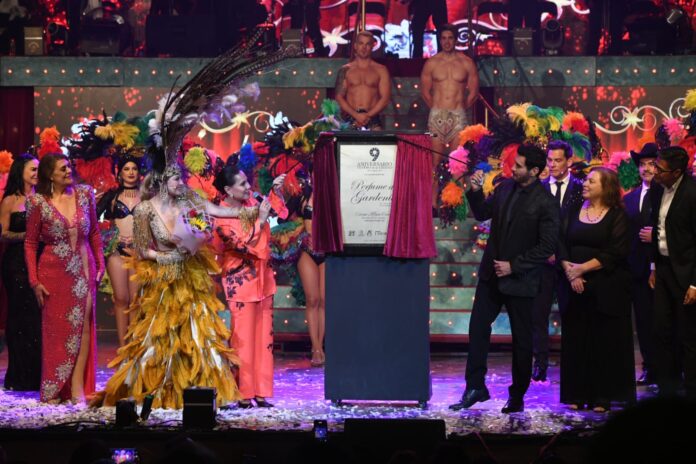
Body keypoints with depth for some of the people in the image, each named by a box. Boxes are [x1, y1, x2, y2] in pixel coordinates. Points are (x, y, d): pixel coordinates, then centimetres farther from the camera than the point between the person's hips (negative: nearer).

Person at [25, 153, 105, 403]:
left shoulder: (84, 194, 3)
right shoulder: (38, 202, -5)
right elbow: (30, 243, -1)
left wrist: (100, 264, 6)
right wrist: (34, 281, -6)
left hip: (84, 271, 3)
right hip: (54, 274, -3)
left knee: (83, 327, -2)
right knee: (56, 330, 2)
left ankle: (78, 389, 0)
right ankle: (53, 391, 11)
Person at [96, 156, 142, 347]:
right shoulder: (112, 195, 9)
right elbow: (93, 216, 4)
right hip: (117, 248, 0)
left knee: (135, 299, -3)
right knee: (121, 298, -1)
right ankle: (122, 346, 1)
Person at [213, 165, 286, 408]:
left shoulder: (250, 203, 3)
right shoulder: (222, 217, -15)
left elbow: (277, 210, 22)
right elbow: (245, 246, -22)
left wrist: (275, 191, 5)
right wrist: (260, 220, -22)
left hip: (262, 279, 7)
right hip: (241, 282, -7)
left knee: (264, 338, 8)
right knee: (243, 339, -3)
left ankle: (261, 393, 13)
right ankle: (244, 395, 5)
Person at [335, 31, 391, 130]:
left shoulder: (380, 70, 10)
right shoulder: (346, 70, 11)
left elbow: (385, 98, 3)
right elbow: (339, 97, 5)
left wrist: (367, 115, -10)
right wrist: (356, 115, -10)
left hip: (373, 120, 0)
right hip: (350, 119, 0)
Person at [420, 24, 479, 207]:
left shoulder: (467, 63, 5)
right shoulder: (431, 63, 6)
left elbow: (473, 92, 10)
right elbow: (425, 91, 12)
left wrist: (460, 109, 9)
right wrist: (438, 109, 10)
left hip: (458, 116, 0)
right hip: (437, 116, 0)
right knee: (436, 161, -2)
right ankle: (433, 201, -1)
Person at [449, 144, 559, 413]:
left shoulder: (546, 203, -16)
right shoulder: (505, 188, 2)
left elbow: (548, 246, -17)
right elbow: (482, 213, 15)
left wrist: (514, 266, -17)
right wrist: (475, 191, -4)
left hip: (520, 280, -6)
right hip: (492, 274, 6)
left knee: (521, 339, 7)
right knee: (477, 328, 6)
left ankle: (517, 396, 19)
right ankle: (475, 387, 15)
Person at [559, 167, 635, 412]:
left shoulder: (617, 215, -3)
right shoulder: (575, 213, 10)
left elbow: (615, 253, -11)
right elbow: (562, 245, 7)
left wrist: (582, 268, -14)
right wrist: (569, 270, -10)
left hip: (606, 288, -4)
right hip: (576, 286, 4)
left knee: (605, 341, -1)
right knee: (576, 340, 3)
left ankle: (602, 398, 4)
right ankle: (577, 394, 9)